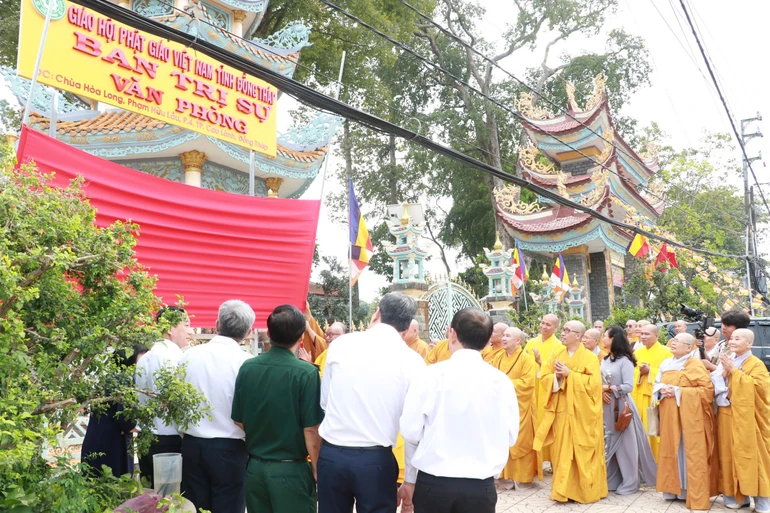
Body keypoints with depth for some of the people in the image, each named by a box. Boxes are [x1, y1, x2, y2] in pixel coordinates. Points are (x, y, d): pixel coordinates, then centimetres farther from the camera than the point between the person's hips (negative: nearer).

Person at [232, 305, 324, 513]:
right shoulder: (306, 373, -17)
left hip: (254, 465, 4)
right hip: (291, 469, -4)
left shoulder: (247, 367, -4)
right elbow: (311, 430, -16)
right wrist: (316, 470, -3)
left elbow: (238, 421, 4)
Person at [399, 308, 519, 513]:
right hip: (481, 488, 1)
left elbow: (411, 431, -7)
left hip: (431, 483, -1)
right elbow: (510, 437, 2)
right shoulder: (502, 381, -5)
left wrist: (410, 480, 8)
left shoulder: (432, 374, -11)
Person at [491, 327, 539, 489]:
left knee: (517, 442, 1)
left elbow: (527, 382, -17)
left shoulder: (527, 359, -7)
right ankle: (505, 475, 15)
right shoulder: (498, 358, 11)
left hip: (518, 408, -5)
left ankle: (518, 475, 12)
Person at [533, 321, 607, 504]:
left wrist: (569, 374, -18)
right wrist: (557, 376, -14)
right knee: (561, 450, 8)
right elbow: (544, 376, 6)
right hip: (560, 410, 4)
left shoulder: (590, 357, -5)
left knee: (582, 452, 2)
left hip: (581, 413, -4)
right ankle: (563, 488, 18)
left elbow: (593, 382, -16)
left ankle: (585, 490, 15)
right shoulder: (556, 354, 9)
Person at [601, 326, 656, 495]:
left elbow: (628, 386, -16)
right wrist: (601, 391, -9)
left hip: (621, 406, -7)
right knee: (609, 443, 12)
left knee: (625, 444, 2)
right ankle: (612, 479, 22)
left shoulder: (625, 360, -12)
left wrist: (609, 389, -16)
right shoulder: (605, 360, 10)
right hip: (607, 406, 7)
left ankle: (630, 482, 13)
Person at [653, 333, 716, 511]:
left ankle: (694, 495, 7)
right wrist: (661, 389, -8)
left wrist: (679, 391, -18)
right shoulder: (665, 364, 9)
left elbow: (708, 389, -15)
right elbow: (656, 384, 16)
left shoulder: (695, 365, -9)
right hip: (669, 416, 6)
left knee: (690, 453, -1)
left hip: (689, 416, -6)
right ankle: (674, 488, 21)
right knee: (672, 451, 10)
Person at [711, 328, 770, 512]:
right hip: (727, 417, 5)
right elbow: (715, 385, 7)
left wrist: (733, 371, -18)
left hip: (747, 419, -5)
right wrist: (724, 371, -11)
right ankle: (738, 496, 16)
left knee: (752, 457, -2)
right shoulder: (727, 361, 11)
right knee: (730, 456, 7)